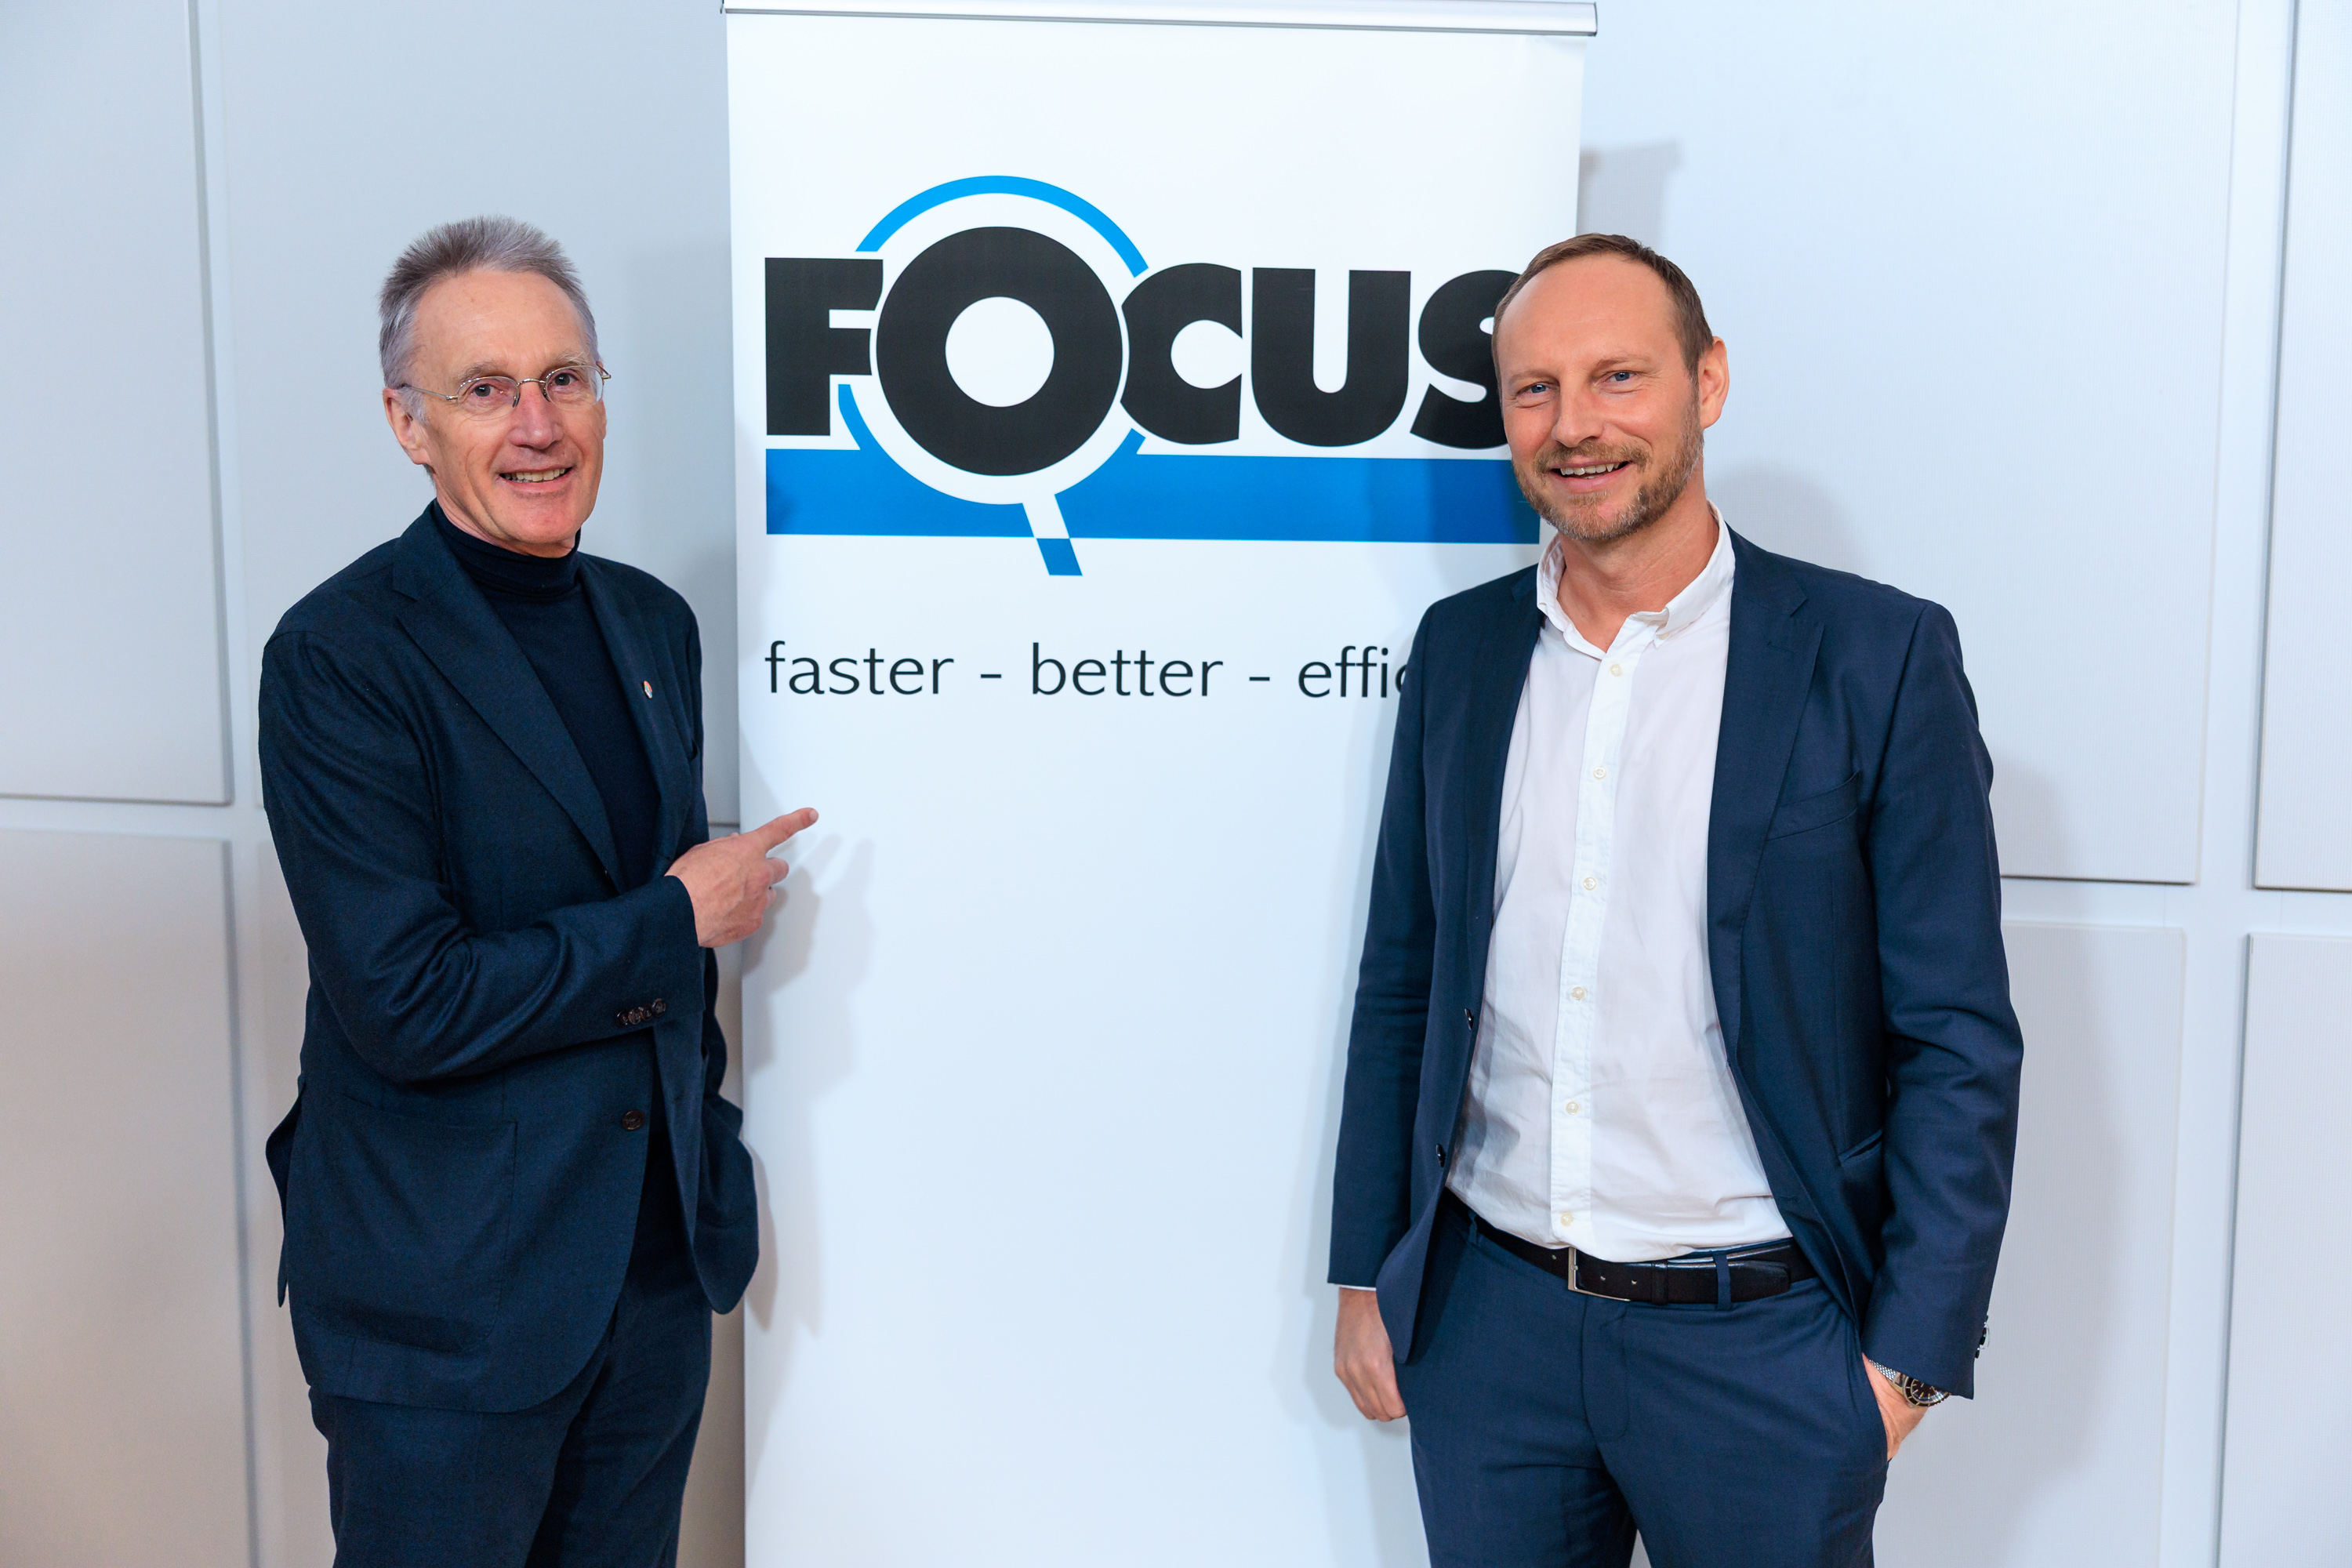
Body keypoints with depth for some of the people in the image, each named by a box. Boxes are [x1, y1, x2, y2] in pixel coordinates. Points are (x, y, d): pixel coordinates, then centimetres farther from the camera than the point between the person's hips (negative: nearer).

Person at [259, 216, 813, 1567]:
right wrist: (680, 918, -15)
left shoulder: (654, 622, 6)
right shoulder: (340, 656, -16)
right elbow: (406, 1005, -23)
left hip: (661, 1256, 6)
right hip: (447, 1298, -6)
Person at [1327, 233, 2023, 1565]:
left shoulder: (1879, 656, -7)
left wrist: (1909, 1356, -9)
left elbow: (1959, 1040, -6)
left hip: (1759, 1342, -3)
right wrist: (1366, 1278, 8)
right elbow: (1402, 989, 9)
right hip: (1488, 1320, 3)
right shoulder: (1459, 649, 4)